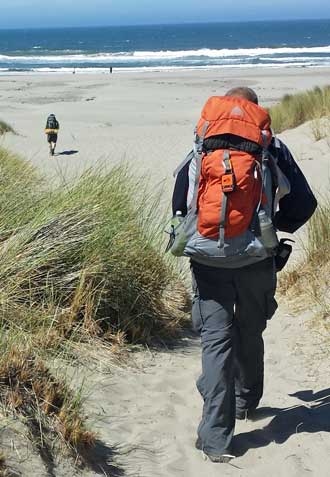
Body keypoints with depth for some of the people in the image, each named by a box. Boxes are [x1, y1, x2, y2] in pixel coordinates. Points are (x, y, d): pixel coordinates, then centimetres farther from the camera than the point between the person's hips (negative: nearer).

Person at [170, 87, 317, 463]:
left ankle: (216, 438, -3)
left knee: (216, 339, 2)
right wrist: (278, 226, 24)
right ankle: (247, 402, 42)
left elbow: (179, 206, 5)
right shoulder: (271, 147, 5)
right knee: (249, 333, 21)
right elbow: (303, 203, 4)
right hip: (256, 260, 1)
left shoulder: (200, 150, 7)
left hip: (207, 259, 0)